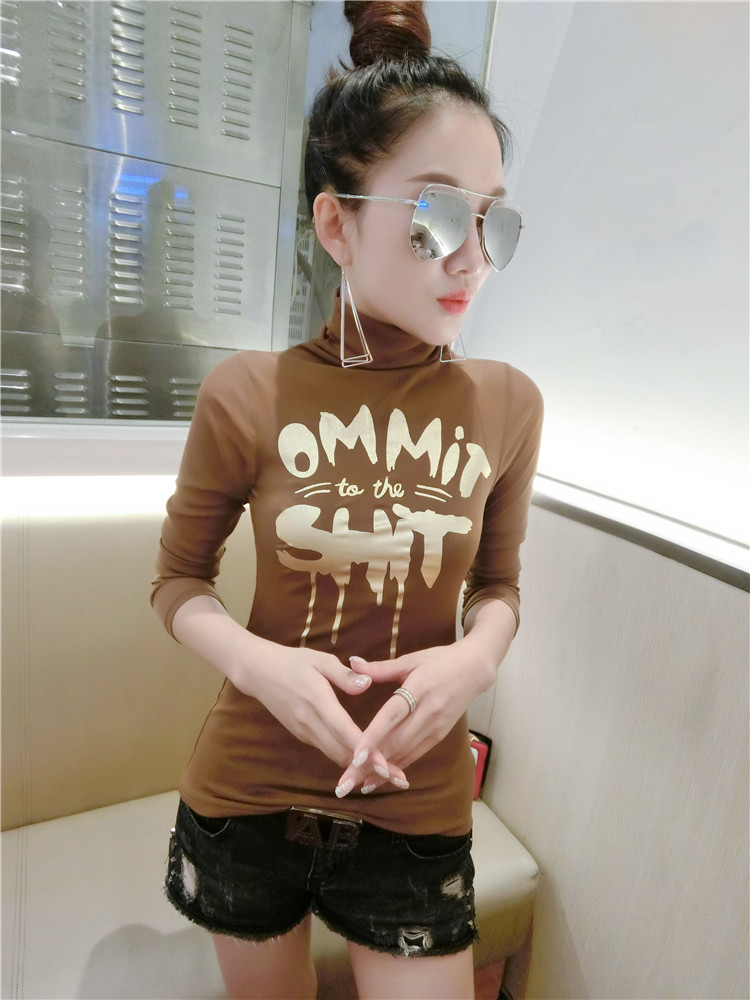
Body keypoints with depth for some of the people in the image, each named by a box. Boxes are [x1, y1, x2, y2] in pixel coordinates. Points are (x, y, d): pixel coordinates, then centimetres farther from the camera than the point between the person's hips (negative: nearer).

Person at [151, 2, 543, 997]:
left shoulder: (509, 404, -8)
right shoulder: (248, 393, -14)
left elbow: (497, 581, 3)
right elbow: (180, 579, -3)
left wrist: (476, 657, -18)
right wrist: (258, 660, -21)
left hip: (418, 806, 1)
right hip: (247, 791, 1)